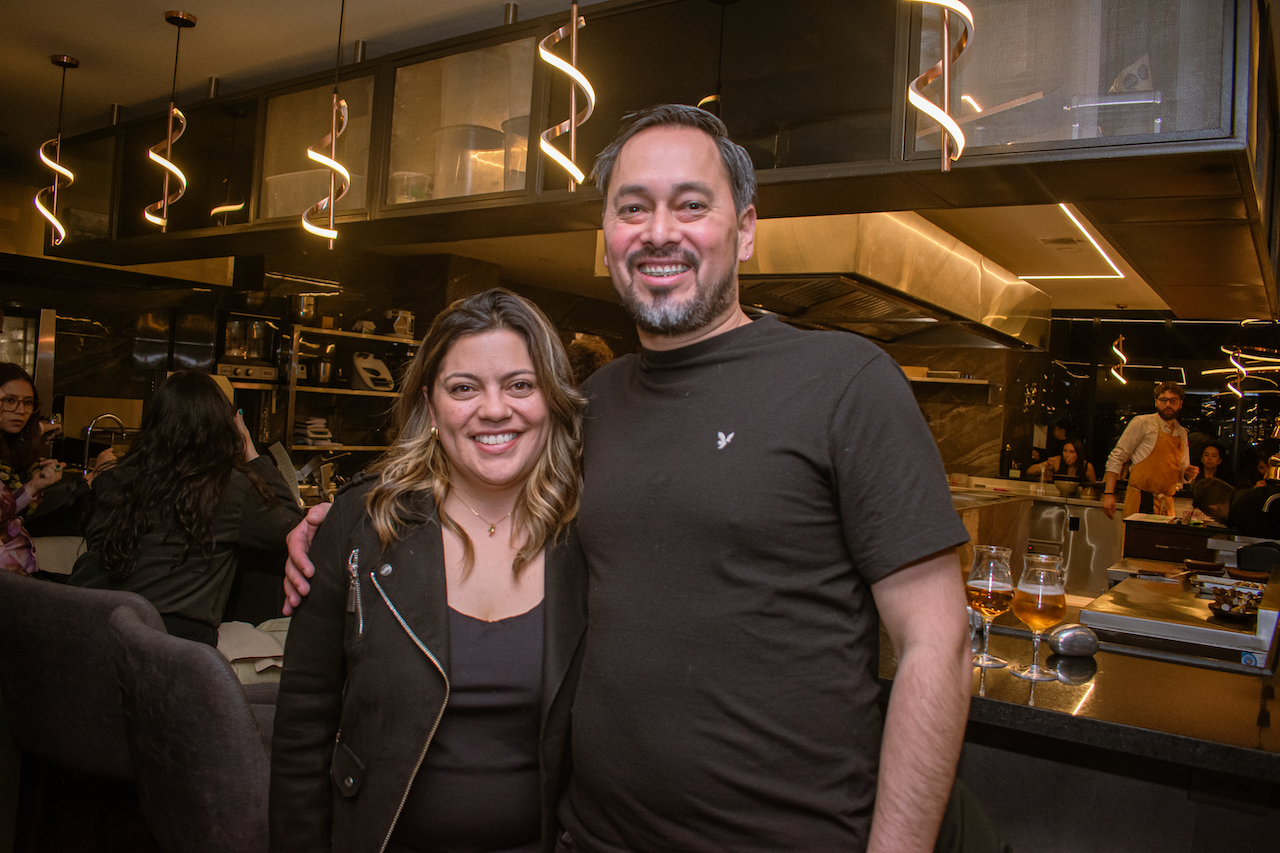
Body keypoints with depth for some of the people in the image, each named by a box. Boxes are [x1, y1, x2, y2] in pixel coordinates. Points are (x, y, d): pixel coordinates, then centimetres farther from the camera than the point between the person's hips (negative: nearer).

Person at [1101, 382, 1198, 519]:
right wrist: (1109, 493, -12)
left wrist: (1187, 474, 1)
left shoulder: (1182, 434, 16)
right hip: (1140, 501, -6)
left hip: (1167, 504, 6)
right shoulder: (1143, 423, -2)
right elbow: (1117, 457, -5)